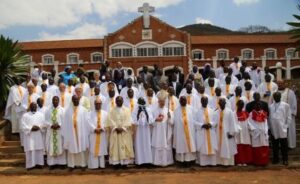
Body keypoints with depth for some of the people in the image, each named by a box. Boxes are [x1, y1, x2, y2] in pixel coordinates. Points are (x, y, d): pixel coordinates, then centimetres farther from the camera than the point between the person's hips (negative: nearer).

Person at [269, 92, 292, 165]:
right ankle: (275, 159, 19)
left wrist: (286, 126, -4)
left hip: (282, 130, -2)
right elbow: (269, 117, 10)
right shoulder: (271, 106, 9)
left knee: (284, 145, 3)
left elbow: (289, 117, 1)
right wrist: (270, 127, 5)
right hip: (273, 130, 3)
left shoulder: (286, 105, 2)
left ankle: (285, 159, 13)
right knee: (275, 146, 10)